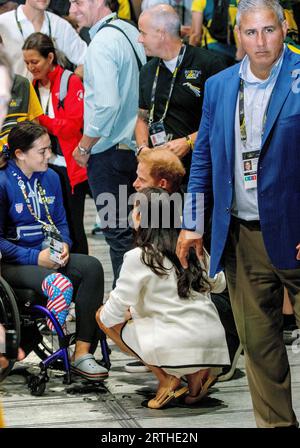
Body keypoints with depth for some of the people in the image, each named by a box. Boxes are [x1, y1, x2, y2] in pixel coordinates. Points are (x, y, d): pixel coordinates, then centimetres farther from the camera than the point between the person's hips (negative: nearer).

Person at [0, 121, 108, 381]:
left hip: (48, 256, 6)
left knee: (92, 267, -22)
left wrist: (63, 245, -5)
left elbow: (60, 222, 18)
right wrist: (36, 257, -19)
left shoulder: (50, 178, 8)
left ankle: (82, 353, -26)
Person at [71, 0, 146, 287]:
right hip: (133, 144, 9)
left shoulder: (102, 42, -18)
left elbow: (107, 104, -25)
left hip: (108, 152, -9)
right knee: (132, 229, 15)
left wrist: (84, 147, -13)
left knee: (118, 234, -2)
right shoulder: (129, 31, 8)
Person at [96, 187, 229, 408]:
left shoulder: (138, 257, -6)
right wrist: (134, 311, 24)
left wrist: (104, 314, 21)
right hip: (215, 343, 7)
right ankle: (196, 375, 10)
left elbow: (114, 313, -2)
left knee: (104, 316, 11)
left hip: (179, 346, -7)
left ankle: (167, 379, 2)